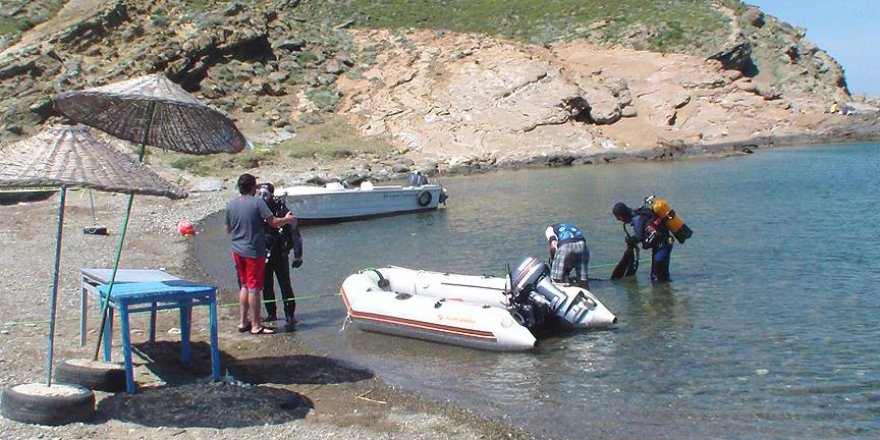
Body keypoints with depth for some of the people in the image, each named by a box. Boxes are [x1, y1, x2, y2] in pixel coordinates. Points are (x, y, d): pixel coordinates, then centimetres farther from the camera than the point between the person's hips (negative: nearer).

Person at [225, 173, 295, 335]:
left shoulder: (230, 204, 4)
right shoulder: (257, 202, -14)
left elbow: (228, 229, 11)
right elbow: (274, 222, -14)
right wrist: (287, 219, 5)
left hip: (237, 251, 6)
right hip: (254, 251, -6)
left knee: (244, 286, 18)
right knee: (254, 288, 0)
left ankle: (243, 322, 22)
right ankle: (255, 326, 6)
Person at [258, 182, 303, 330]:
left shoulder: (282, 209, -10)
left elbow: (294, 232, -10)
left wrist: (298, 254, -14)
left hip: (280, 254, -4)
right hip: (263, 255, 4)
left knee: (285, 285, -4)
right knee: (266, 286, 10)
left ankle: (289, 316, 2)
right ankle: (271, 314, 23)